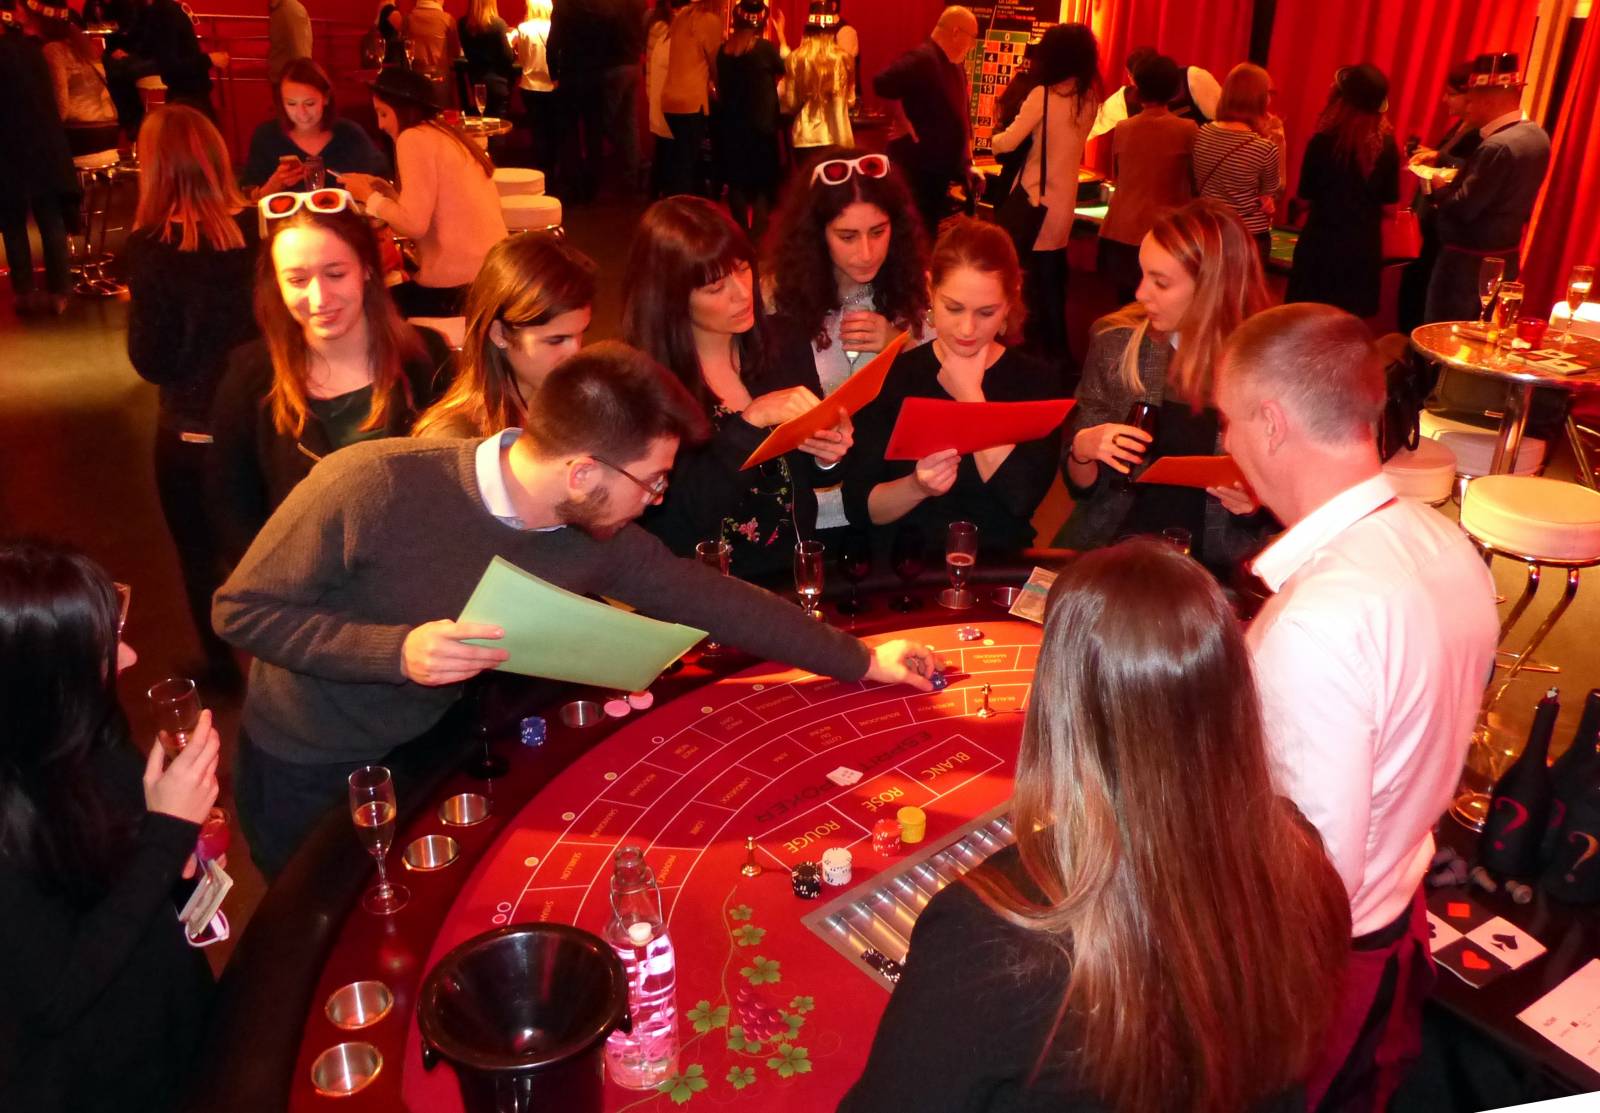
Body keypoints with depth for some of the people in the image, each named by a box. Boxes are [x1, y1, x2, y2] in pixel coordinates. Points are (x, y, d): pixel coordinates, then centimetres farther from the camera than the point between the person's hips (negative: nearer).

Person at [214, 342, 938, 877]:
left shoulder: (596, 541, -17)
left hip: (428, 754, 4)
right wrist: (397, 651, -37)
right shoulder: (377, 485, -32)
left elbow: (709, 598, -6)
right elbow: (240, 609, -23)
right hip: (304, 775, -4)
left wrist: (861, 661, -2)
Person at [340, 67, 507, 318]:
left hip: (455, 283, -8)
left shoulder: (414, 138, -9)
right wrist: (382, 190, 16)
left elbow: (414, 224, -17)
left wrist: (370, 198, -2)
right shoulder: (447, 136, 17)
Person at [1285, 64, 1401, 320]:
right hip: (1364, 250, 3)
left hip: (1321, 247, -3)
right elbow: (1389, 208, 1)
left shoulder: (1323, 140, -11)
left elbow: (1304, 198, -5)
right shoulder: (1387, 145, -2)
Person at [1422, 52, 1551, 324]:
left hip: (1469, 262, -10)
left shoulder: (1498, 146, -23)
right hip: (1506, 258, 10)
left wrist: (1439, 188, -3)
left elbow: (1463, 208, -22)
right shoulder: (1537, 136, 7)